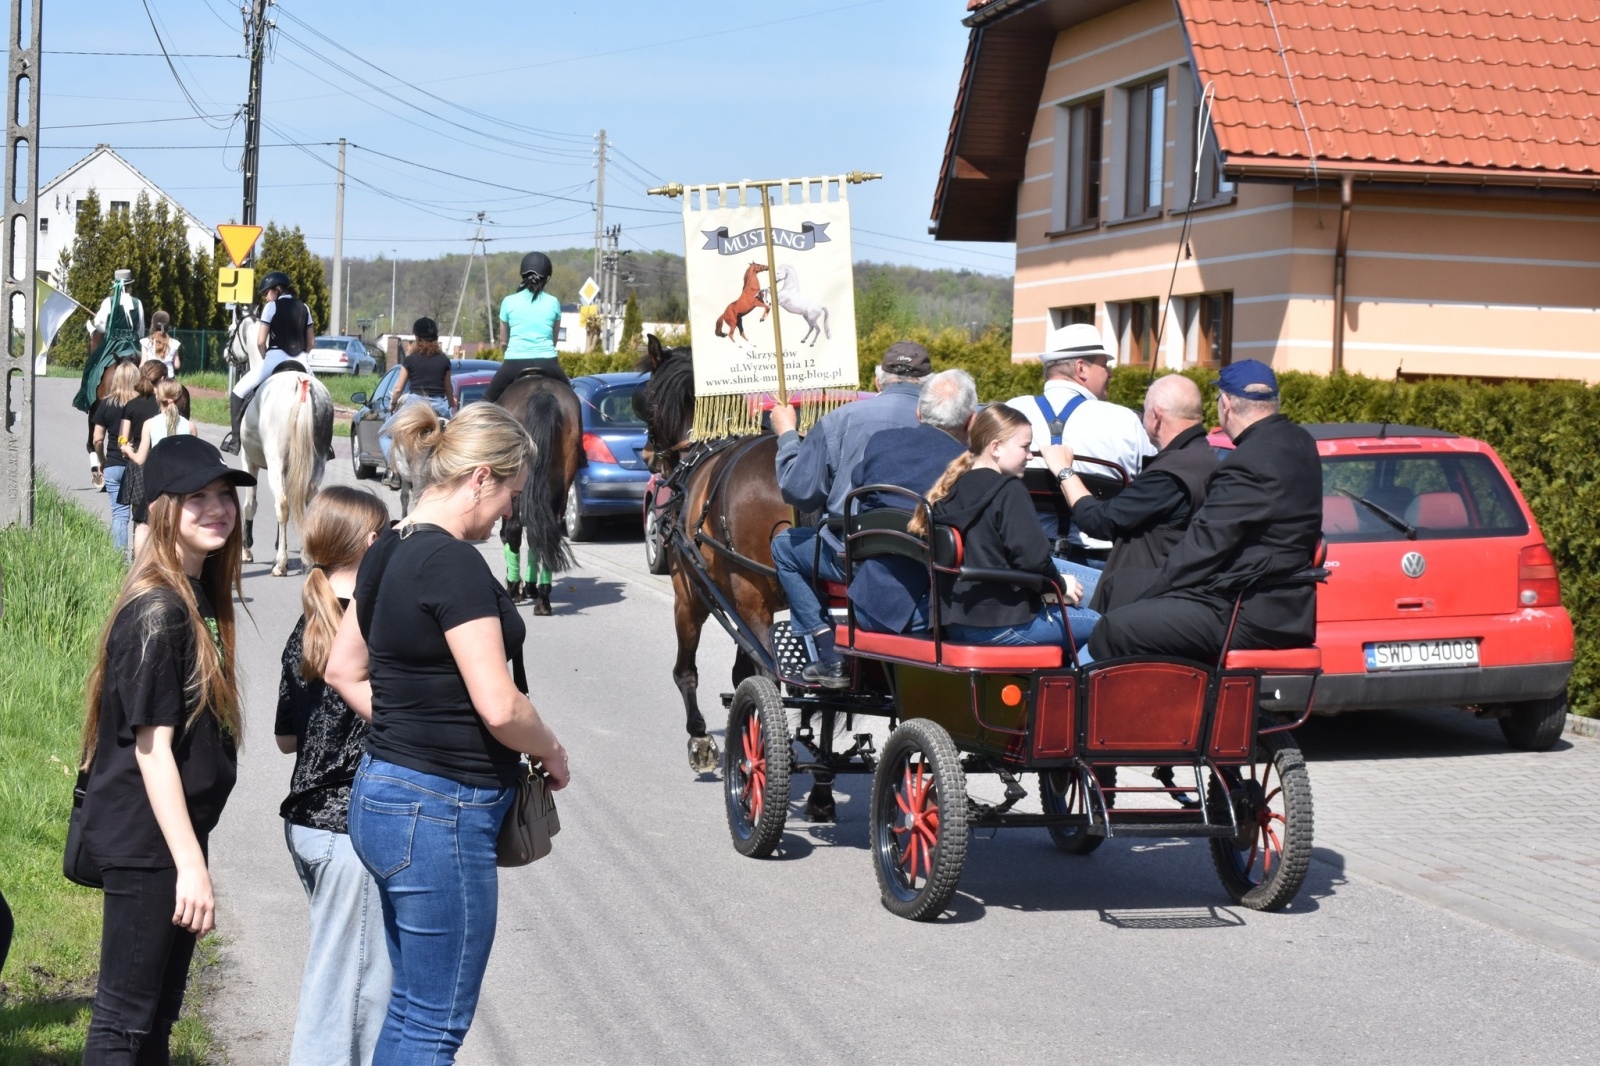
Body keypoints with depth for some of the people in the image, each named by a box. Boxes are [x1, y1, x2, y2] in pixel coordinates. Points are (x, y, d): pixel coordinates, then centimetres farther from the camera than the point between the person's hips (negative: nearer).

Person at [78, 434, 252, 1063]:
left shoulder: (199, 596, 9)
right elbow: (151, 747, -21)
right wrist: (191, 865, -22)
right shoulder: (157, 611, -19)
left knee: (157, 1013, 17)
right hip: (145, 840, -9)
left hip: (175, 831, 9)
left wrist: (193, 854, 15)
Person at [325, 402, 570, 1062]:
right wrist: (552, 754, -5)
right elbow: (498, 706, -23)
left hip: (383, 791, 10)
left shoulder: (388, 554, 10)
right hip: (440, 813, -10)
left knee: (410, 1009, 19)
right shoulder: (454, 563, -19)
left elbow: (343, 671, 21)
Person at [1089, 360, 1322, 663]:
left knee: (1116, 630, -13)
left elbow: (1203, 548, -16)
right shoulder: (1301, 444, 12)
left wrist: (1145, 599, -6)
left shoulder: (1248, 463, -19)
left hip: (1252, 617, -10)